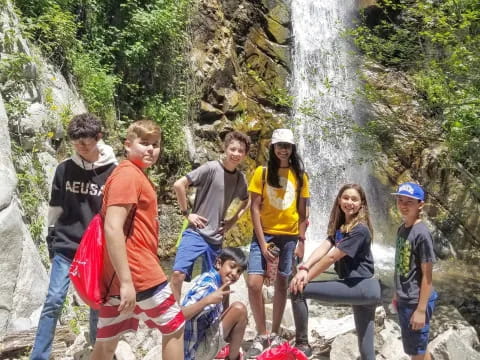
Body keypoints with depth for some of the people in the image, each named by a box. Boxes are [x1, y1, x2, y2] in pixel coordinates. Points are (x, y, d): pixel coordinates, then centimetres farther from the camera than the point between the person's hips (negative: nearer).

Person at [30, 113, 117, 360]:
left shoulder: (113, 171, -7)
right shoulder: (64, 169, 0)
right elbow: (55, 207, 9)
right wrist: (51, 237, 9)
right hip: (65, 247, 1)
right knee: (54, 301, 0)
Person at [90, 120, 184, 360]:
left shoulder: (136, 176, 17)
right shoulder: (128, 174, -13)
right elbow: (112, 228, -22)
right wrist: (126, 281, -25)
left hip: (118, 275, 9)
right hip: (138, 274, -9)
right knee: (174, 327, 8)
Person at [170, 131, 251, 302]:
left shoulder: (241, 179, 6)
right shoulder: (211, 168, -12)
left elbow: (246, 202, 25)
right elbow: (179, 184, -14)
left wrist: (232, 221, 11)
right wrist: (187, 213, -12)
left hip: (216, 238, 6)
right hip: (196, 232, -5)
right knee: (178, 273, -21)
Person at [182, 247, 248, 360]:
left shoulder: (219, 281, 2)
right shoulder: (207, 285, -25)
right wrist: (207, 301, -42)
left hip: (202, 338, 9)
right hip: (193, 350, -9)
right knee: (239, 309, -16)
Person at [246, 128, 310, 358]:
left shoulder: (300, 175, 4)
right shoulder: (262, 172, -3)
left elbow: (302, 211, 6)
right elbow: (255, 208, -6)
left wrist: (302, 241, -2)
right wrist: (262, 242, -12)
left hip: (289, 236, 2)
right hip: (264, 234, -2)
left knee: (281, 285, 10)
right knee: (253, 284, -11)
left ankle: (275, 334, 24)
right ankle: (261, 335, 8)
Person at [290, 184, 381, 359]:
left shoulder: (360, 230, -14)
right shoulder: (339, 227, 12)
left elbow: (331, 257, -17)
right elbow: (323, 248, -2)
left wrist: (307, 277, -13)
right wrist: (304, 268, -17)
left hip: (361, 287, -9)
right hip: (361, 288, 9)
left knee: (299, 289, -11)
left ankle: (302, 344, 2)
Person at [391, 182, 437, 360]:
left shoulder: (421, 233, -19)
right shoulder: (401, 229, 5)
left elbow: (427, 274, -18)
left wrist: (421, 309, -18)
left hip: (416, 301, -8)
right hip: (404, 299, 8)